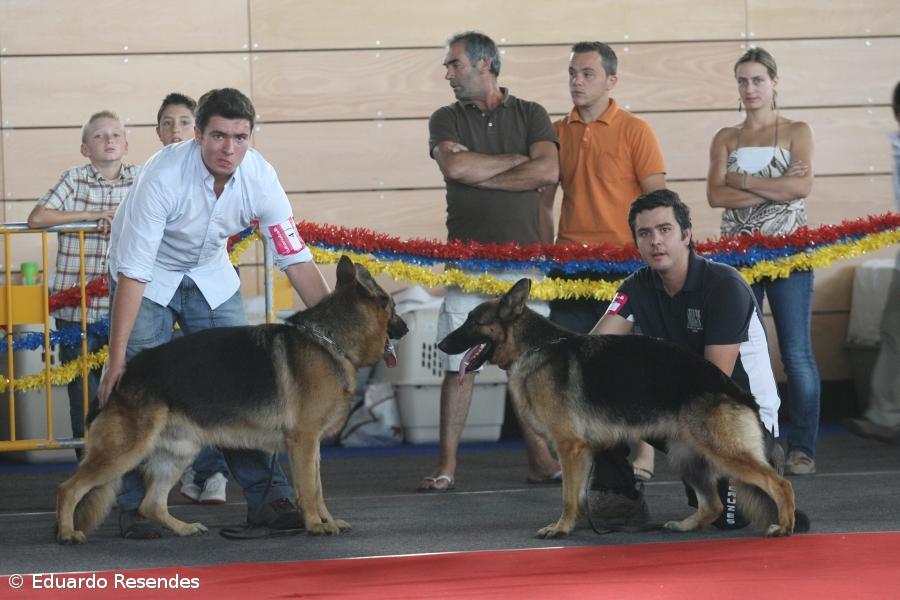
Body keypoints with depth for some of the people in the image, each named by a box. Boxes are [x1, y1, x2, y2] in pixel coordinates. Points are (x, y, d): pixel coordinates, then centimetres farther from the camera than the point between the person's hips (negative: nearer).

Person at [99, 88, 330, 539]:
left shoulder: (258, 176, -23)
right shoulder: (163, 176, -35)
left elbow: (296, 258, -15)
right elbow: (133, 272, -34)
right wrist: (117, 357, -35)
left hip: (210, 273, 4)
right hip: (149, 276, -4)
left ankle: (267, 497, 3)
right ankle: (135, 506, -2)